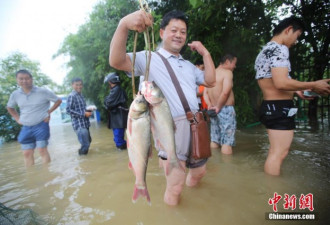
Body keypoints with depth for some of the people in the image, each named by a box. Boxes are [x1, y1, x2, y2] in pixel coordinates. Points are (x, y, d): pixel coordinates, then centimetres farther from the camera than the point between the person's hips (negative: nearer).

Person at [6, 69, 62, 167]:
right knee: (27, 153, 7)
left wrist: (49, 112, -7)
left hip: (41, 126, -4)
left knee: (42, 150, -3)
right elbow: (10, 107, 22)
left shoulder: (43, 91, -11)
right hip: (26, 128, 4)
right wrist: (17, 118, 9)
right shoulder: (15, 94, 2)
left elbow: (58, 100, -1)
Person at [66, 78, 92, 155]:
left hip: (85, 123, 9)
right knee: (85, 145, -7)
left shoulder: (81, 95, 14)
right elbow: (68, 110, -17)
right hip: (79, 125, -9)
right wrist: (84, 114, -19)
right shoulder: (71, 96, -11)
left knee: (88, 141, 21)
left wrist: (88, 111, 2)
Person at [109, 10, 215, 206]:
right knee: (174, 190, 5)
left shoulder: (188, 65, 19)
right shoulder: (149, 58, -3)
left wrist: (205, 53, 10)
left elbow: (210, 82, 15)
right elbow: (116, 61, -17)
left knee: (199, 171, 28)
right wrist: (124, 25, -32)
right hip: (173, 129, -7)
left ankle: (190, 182, 61)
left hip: (196, 127, 8)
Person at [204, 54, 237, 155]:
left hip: (214, 111, 8)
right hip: (226, 110, -7)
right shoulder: (227, 72, -8)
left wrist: (210, 106, 3)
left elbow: (205, 93, 11)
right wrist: (218, 107, -12)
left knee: (214, 141, 12)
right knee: (227, 142, -4)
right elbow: (225, 92, -22)